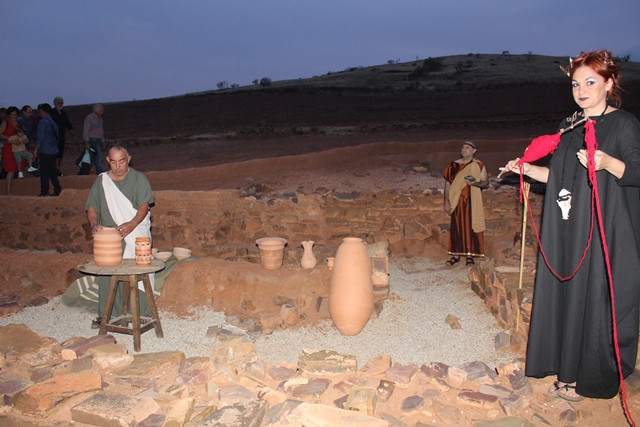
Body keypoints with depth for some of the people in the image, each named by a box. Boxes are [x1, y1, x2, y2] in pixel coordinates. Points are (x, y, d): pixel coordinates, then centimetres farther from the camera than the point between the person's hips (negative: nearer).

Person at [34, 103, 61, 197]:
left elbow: (40, 137, -15)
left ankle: (44, 192, 0)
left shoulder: (43, 121, -11)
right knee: (52, 171, 14)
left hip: (45, 151, -7)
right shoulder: (53, 122, 12)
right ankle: (58, 190, 13)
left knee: (44, 172, -2)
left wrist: (36, 149, -10)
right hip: (53, 151, 7)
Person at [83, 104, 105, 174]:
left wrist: (103, 142, 22)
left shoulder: (100, 119, 18)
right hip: (92, 141, -9)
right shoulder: (89, 118, -9)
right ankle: (100, 174, -15)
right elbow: (86, 130, -15)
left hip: (98, 141, 9)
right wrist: (86, 142, -22)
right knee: (98, 158, -14)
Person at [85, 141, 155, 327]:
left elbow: (144, 205, -9)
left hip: (136, 236, -3)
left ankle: (143, 312, 3)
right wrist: (94, 223, -13)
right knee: (107, 275, 1)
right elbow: (91, 207, 8)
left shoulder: (138, 179, 1)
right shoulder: (101, 181, 10)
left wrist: (132, 224, -25)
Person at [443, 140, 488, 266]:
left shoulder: (479, 166, 0)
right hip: (457, 202, 2)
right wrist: (446, 201, 1)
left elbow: (485, 182, 0)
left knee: (471, 226, 0)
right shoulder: (454, 165, 6)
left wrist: (475, 183, -21)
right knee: (456, 226, 5)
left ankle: (470, 255, 9)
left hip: (472, 202, -2)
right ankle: (456, 254, 16)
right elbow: (447, 183, 6)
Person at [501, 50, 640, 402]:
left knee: (596, 300, -1)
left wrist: (608, 162, -29)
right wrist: (528, 169, 8)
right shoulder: (570, 127, 15)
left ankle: (591, 377, 13)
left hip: (605, 232, -7)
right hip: (566, 231, 7)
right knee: (565, 295, 9)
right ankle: (568, 370, 21)